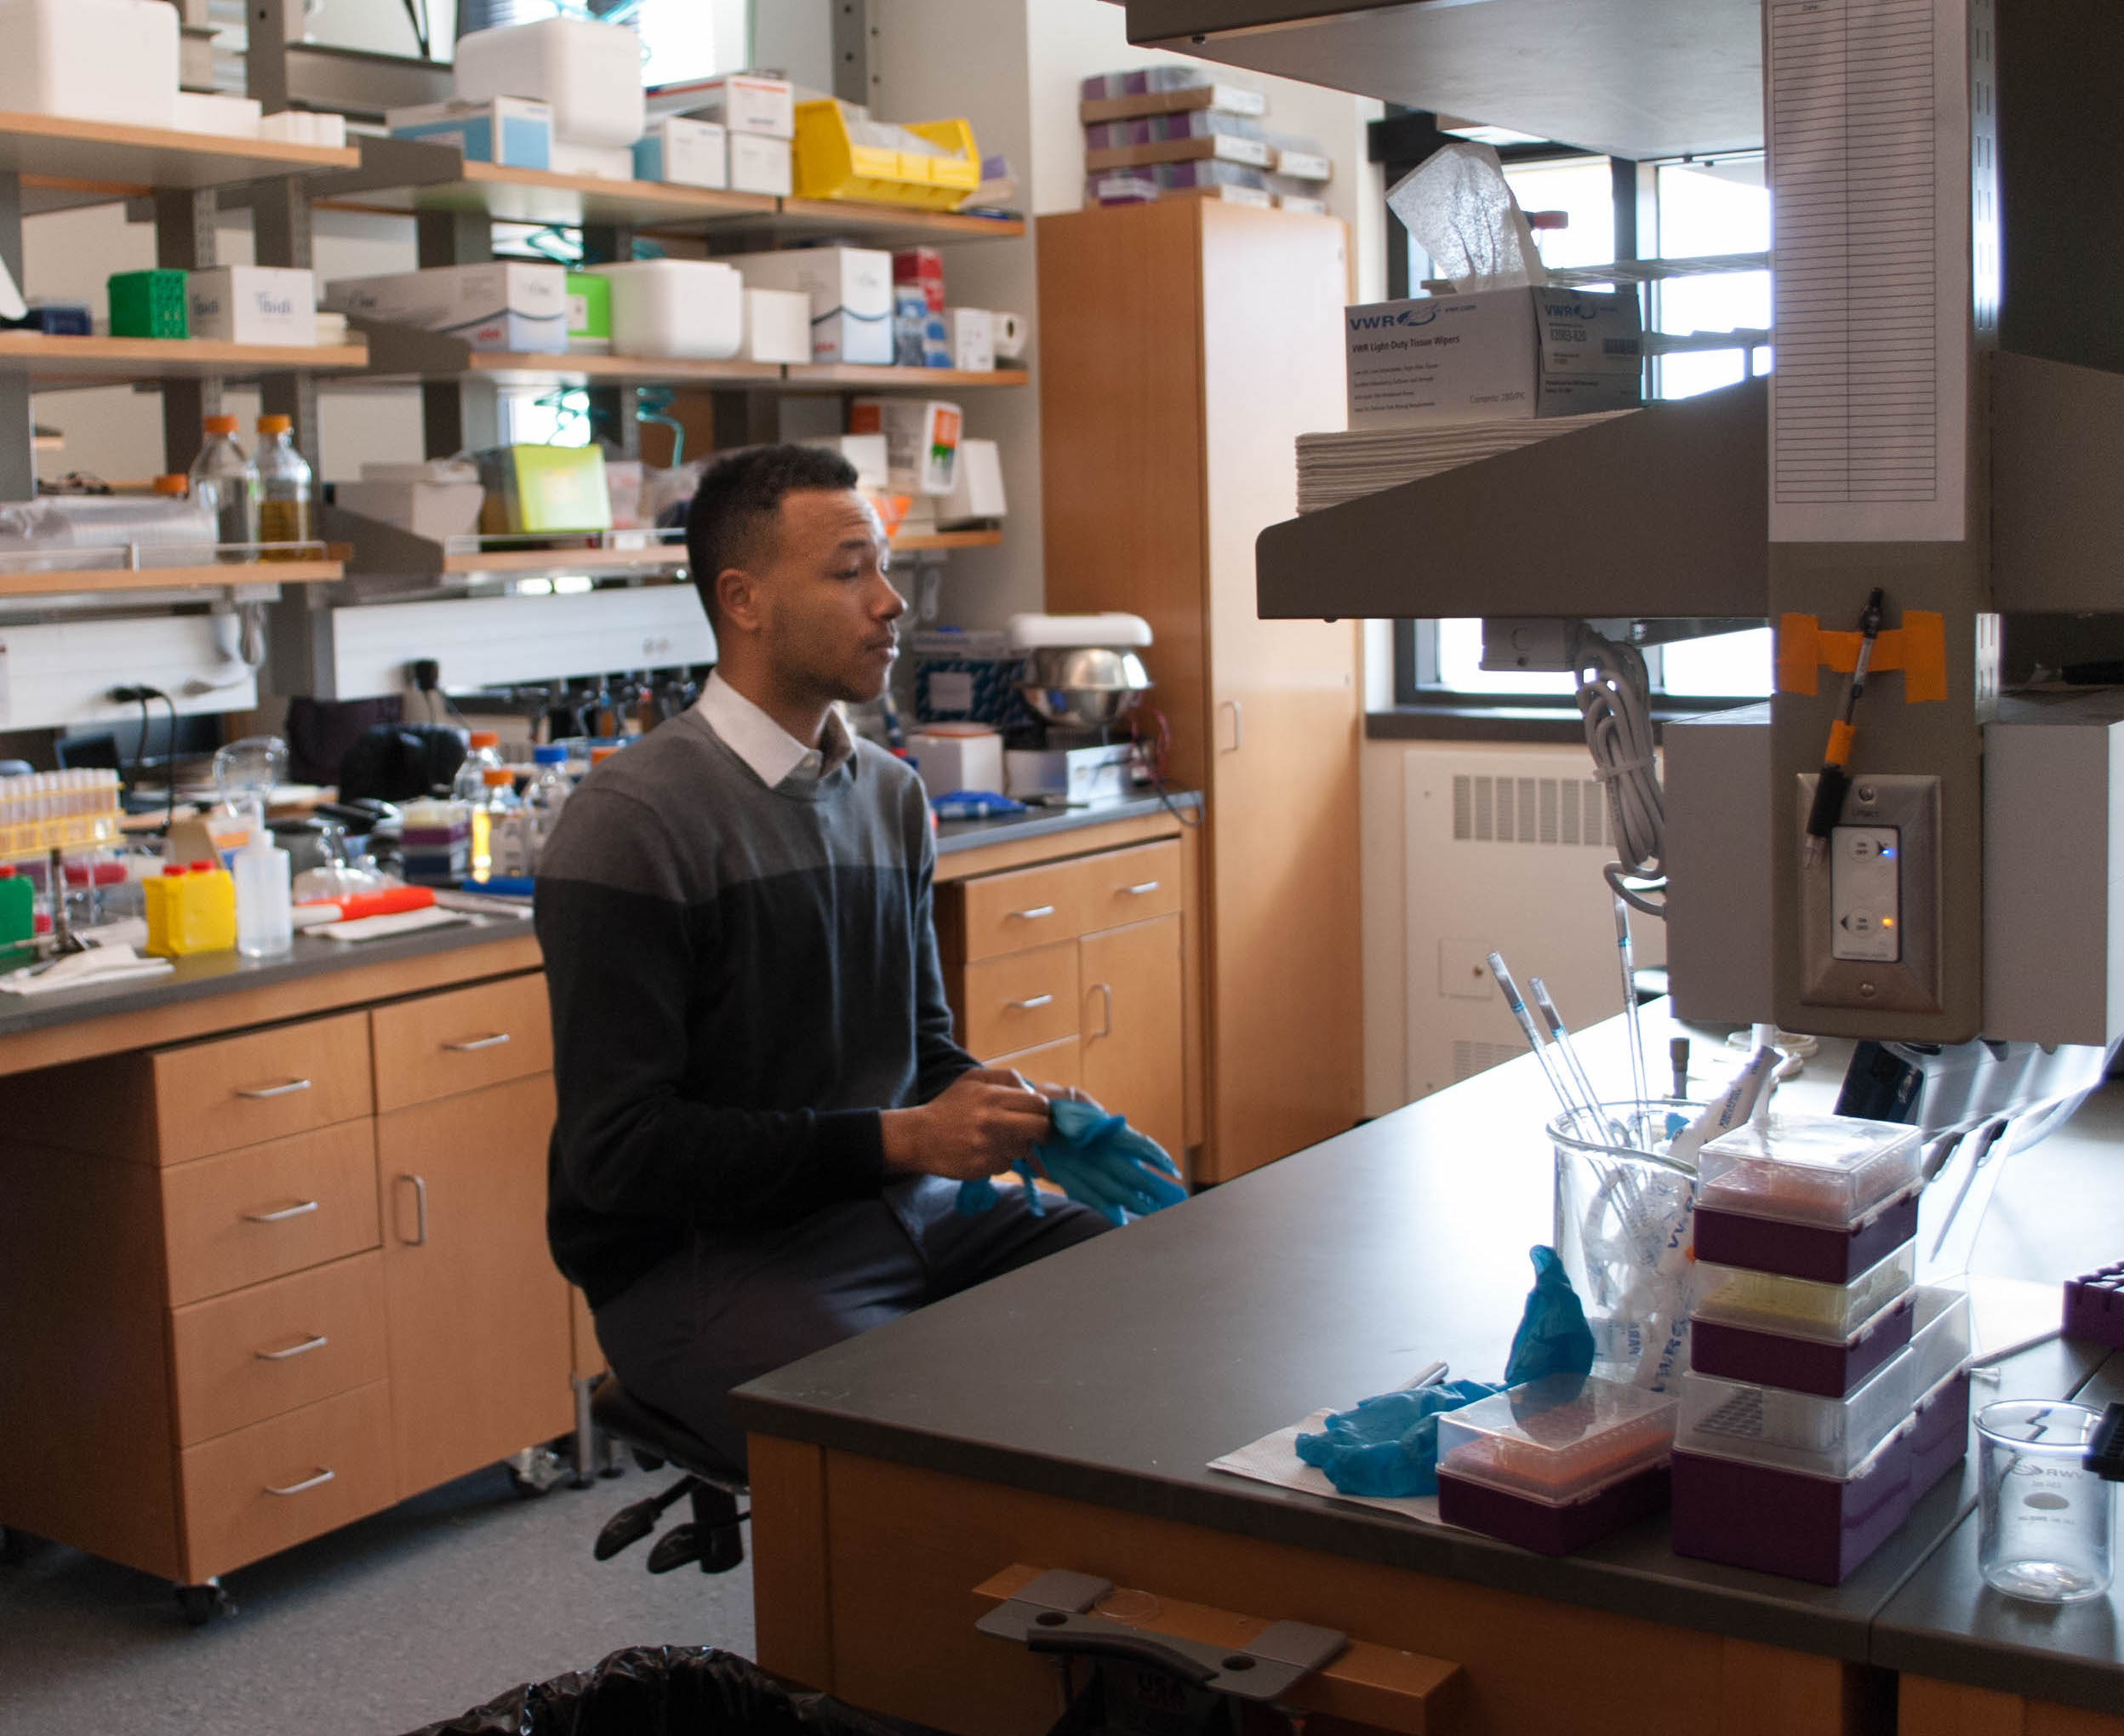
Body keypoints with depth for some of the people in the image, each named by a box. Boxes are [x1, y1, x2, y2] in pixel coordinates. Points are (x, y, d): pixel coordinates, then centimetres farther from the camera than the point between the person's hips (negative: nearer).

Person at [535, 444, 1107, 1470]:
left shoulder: (890, 794, 12)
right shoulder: (630, 823, -13)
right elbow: (618, 1146, -17)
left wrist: (1038, 1122, -3)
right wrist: (899, 1140, -19)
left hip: (902, 1207, 8)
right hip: (701, 1257, -7)